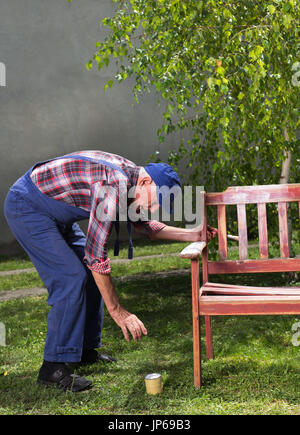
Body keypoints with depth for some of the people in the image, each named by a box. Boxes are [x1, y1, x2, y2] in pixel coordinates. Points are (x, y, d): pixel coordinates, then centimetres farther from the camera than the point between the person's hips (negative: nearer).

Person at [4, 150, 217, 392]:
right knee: (71, 277, -18)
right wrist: (117, 311, -27)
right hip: (26, 206, -10)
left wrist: (192, 235, 10)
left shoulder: (129, 176, -1)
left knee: (91, 274, 9)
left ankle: (85, 349, 21)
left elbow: (144, 225, 17)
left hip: (55, 213, 10)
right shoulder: (114, 184, -31)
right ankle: (55, 366, -10)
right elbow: (95, 254, -31)